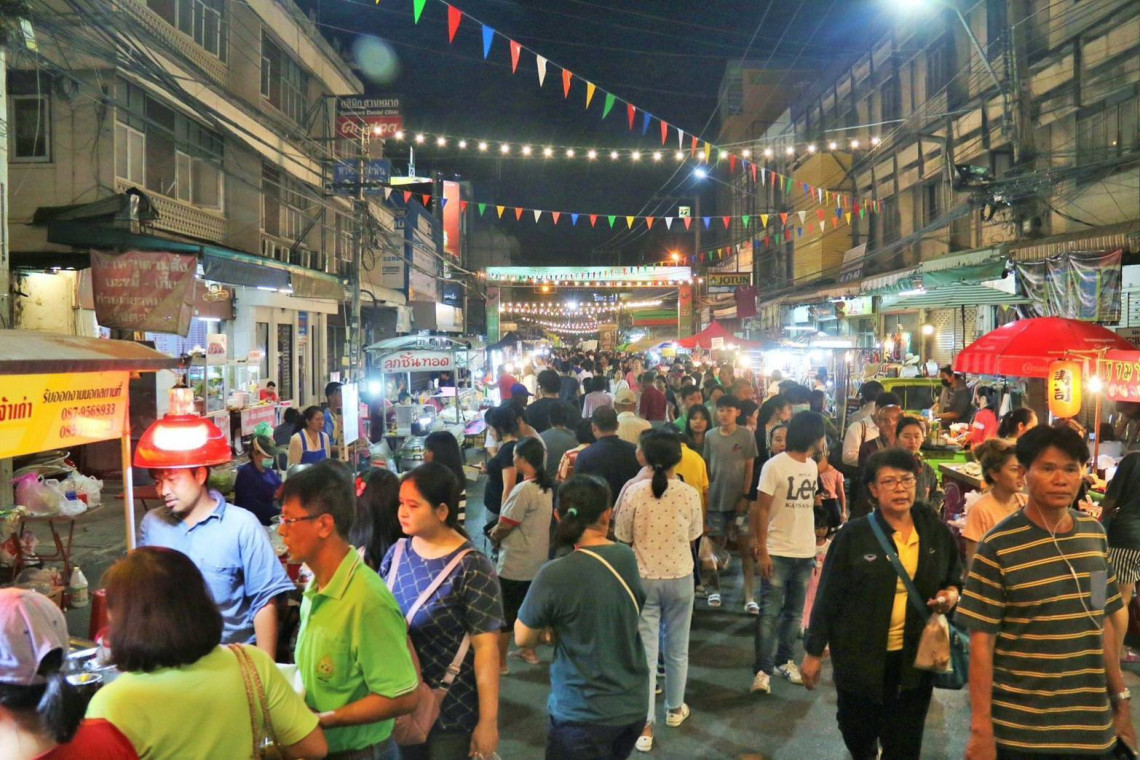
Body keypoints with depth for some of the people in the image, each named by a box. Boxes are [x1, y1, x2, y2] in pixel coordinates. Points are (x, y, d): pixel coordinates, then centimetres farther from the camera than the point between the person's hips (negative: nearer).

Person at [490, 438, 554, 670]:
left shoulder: (523, 489, -24)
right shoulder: (546, 487, 3)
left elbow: (504, 525, -20)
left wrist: (494, 536, 1)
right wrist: (500, 532, 9)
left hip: (514, 563, -8)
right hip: (537, 561, 8)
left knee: (505, 613, 4)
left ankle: (499, 661, 13)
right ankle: (529, 651, 33)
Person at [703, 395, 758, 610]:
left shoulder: (746, 436, -4)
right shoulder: (710, 436, 2)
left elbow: (749, 468, -3)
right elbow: (706, 467, 6)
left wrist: (745, 496, -8)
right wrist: (706, 493, 2)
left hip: (739, 499, -2)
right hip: (715, 499, 2)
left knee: (745, 547, -1)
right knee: (717, 544, 10)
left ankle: (749, 597, 2)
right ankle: (715, 589, 23)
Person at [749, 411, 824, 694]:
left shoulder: (813, 466, 8)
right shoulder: (775, 466, -12)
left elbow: (809, 502, 14)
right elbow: (761, 509, -12)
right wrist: (762, 550, -15)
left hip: (805, 552, 6)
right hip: (777, 552, -6)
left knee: (794, 612, 13)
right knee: (770, 612, -4)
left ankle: (784, 660, 25)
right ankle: (762, 670, 0)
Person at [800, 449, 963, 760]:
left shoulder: (936, 531, -1)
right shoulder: (853, 535, -11)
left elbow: (955, 579, 16)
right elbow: (828, 596, -8)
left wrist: (952, 594, -8)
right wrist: (813, 652, -6)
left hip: (915, 658, 2)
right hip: (860, 655, -2)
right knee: (857, 733, 17)